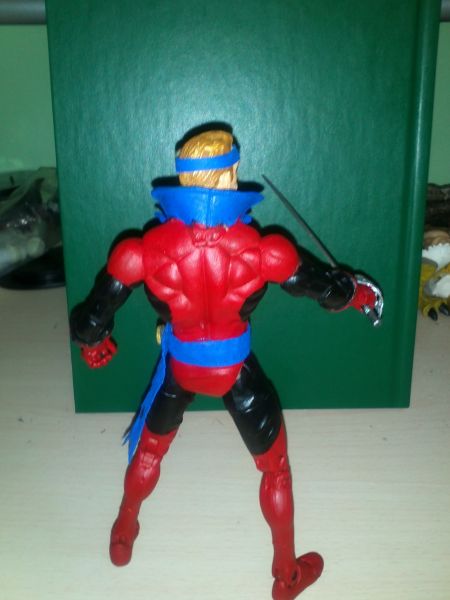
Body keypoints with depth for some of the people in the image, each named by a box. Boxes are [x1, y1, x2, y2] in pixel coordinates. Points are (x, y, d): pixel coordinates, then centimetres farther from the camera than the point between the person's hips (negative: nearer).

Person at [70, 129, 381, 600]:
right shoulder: (258, 249, -25)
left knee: (149, 450, 31)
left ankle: (123, 537, 53)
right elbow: (321, 286, -8)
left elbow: (95, 312, -9)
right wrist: (359, 293, 15)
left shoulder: (148, 248, -21)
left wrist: (92, 343, 14)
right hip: (235, 369, -2)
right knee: (275, 467, 21)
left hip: (179, 366, 2)